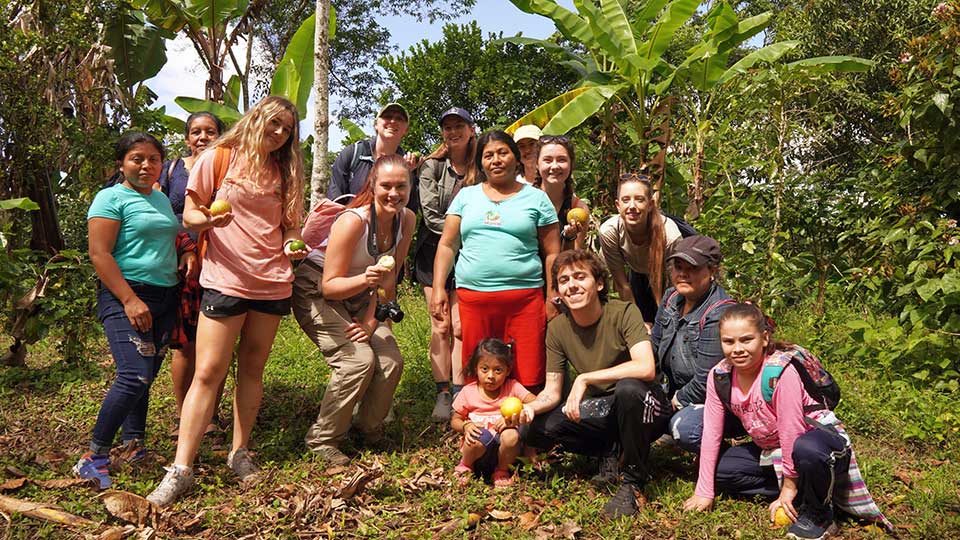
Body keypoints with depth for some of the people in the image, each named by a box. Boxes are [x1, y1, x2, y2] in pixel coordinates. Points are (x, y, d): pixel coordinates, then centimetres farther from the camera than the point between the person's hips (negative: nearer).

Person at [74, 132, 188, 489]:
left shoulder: (161, 199, 17)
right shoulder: (111, 198, -5)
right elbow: (99, 254, -13)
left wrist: (188, 251, 8)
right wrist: (130, 300, -20)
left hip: (165, 297, 7)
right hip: (124, 298, -7)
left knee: (145, 377, 9)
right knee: (134, 377, -17)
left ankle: (134, 447, 19)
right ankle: (94, 456, -5)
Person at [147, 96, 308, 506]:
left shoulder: (285, 172, 13)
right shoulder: (218, 158, 0)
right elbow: (189, 215, 0)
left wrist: (292, 245, -3)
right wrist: (208, 219, -22)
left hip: (273, 283, 4)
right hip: (225, 281, -4)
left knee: (252, 369, 10)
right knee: (207, 372, -7)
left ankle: (240, 452, 21)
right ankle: (181, 469, -3)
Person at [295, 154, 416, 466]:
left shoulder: (407, 219, -10)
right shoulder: (353, 221, -28)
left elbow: (388, 279, -4)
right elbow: (329, 286, -25)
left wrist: (371, 323, -11)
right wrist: (365, 279, -43)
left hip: (358, 296, 6)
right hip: (316, 293, -6)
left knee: (391, 361, -10)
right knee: (359, 360, -23)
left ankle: (369, 429, 16)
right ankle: (322, 440, -4)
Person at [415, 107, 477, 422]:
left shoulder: (480, 170, 6)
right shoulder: (431, 166, 1)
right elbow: (430, 216, -7)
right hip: (434, 253, -1)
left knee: (460, 326, -5)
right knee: (440, 326, -2)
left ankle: (459, 393, 3)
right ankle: (442, 394, 6)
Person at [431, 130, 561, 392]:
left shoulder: (536, 198, 10)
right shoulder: (466, 196, 15)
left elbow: (552, 252, 8)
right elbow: (446, 245, 13)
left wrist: (553, 299, 2)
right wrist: (438, 289, 4)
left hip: (525, 298, -2)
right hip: (472, 297, 2)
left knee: (528, 380, -5)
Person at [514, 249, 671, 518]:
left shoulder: (624, 313, -19)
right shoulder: (557, 328, -5)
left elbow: (646, 368, -34)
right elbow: (552, 392, -2)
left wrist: (584, 379, -35)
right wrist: (531, 407, -25)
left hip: (644, 407, -5)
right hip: (602, 410, 5)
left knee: (628, 388, -38)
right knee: (539, 430, -15)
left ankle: (633, 482, -17)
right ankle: (613, 454, 7)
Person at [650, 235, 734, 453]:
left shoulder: (718, 316, -26)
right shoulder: (671, 298, 1)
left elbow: (705, 383, -25)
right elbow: (654, 347, 10)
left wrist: (678, 399, -9)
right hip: (679, 392, 8)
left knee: (684, 427, -33)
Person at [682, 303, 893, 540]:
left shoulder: (780, 372, -28)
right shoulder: (719, 376, -10)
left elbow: (791, 431, -24)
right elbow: (711, 434, -8)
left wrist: (789, 486, -18)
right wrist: (704, 492, -8)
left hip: (820, 438, -7)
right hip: (770, 450, 7)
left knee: (806, 449, -40)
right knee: (718, 468, -9)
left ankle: (818, 514, -10)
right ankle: (799, 496, -2)